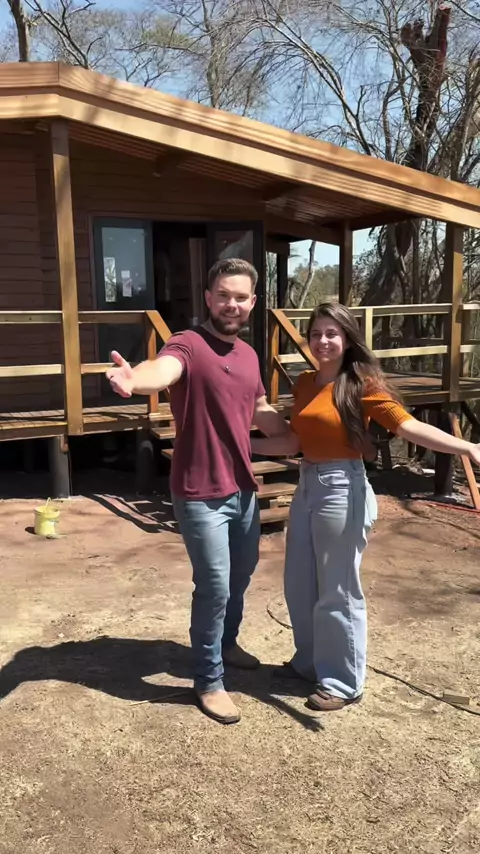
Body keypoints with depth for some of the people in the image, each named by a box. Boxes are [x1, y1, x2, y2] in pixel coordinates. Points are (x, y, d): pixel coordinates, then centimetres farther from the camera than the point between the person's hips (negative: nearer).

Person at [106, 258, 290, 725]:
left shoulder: (249, 355, 7)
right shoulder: (187, 344, -17)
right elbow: (163, 369, -42)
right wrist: (135, 379, -64)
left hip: (243, 488, 8)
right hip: (201, 495, -8)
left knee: (242, 574, 23)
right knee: (215, 588, 0)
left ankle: (227, 644, 49)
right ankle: (209, 682, 21)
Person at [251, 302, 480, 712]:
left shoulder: (362, 384, -12)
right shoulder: (305, 383, 8)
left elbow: (409, 426, -23)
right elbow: (294, 442, 10)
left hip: (342, 490, -7)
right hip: (306, 486, 8)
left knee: (338, 592, 4)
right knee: (299, 586, 18)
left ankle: (343, 682, 23)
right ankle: (310, 662, 38)